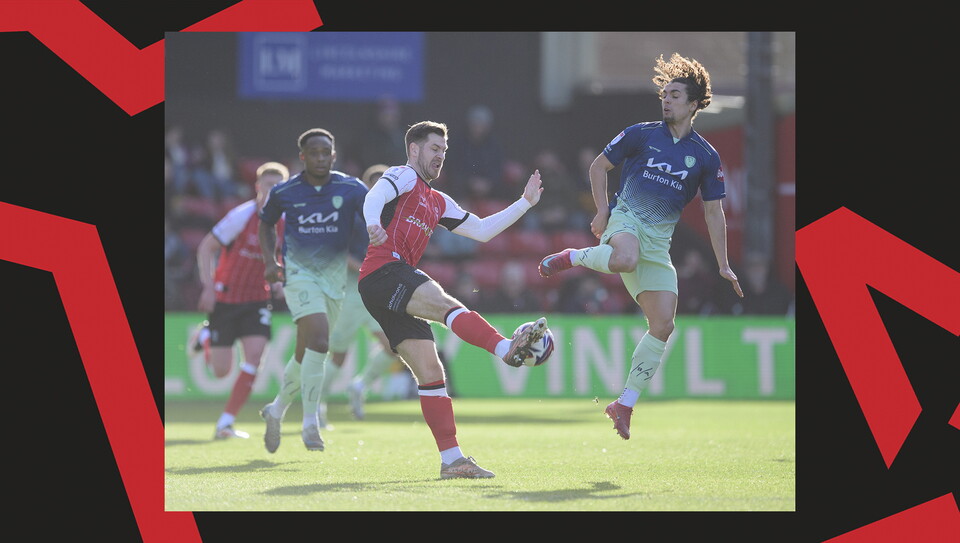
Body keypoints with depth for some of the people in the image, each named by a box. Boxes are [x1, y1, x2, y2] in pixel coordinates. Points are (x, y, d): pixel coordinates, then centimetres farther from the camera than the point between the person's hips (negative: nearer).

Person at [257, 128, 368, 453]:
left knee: (307, 353, 11)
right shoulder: (284, 192, -2)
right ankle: (310, 424, -20)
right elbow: (266, 223, 16)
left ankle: (277, 410, 35)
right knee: (318, 342, -23)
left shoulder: (351, 189, -3)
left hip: (334, 274, 3)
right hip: (298, 272, -3)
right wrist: (269, 260, 3)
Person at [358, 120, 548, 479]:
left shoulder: (438, 203, 31)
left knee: (430, 373, 0)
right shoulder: (403, 177, 6)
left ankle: (451, 459, -4)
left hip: (397, 294, 9)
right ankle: (508, 349, -57)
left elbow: (481, 230, 34)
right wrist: (373, 225, -39)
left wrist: (525, 203, 30)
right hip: (384, 272, -9)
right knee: (446, 304, -32)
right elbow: (374, 197, -16)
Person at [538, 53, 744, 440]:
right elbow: (599, 166, 14)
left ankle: (625, 404, 2)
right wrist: (602, 210, 1)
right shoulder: (642, 134, 4)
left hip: (659, 239, 3)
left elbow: (713, 212, 13)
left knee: (663, 324, -8)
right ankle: (571, 258, -12)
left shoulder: (706, 157, 8)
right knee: (626, 260, -42)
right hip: (625, 219, -3)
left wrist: (723, 265, 8)